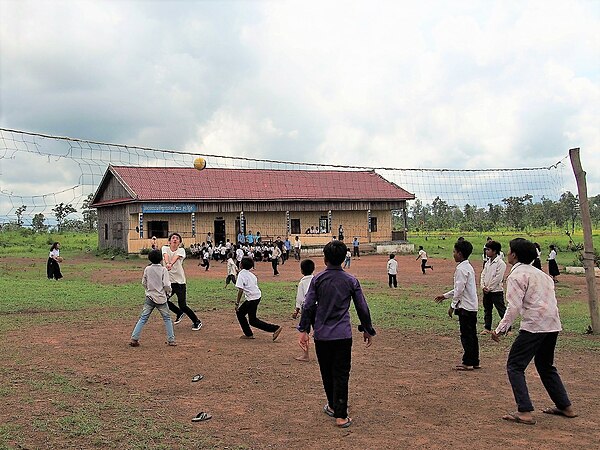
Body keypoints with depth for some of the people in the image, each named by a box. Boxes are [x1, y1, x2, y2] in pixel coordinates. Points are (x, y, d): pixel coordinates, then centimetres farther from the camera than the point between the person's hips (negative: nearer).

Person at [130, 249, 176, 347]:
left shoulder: (147, 269, 1)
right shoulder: (163, 269, -9)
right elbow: (166, 285, -13)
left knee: (143, 319, 5)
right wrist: (168, 292, 6)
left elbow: (144, 283, 8)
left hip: (150, 298, 2)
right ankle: (171, 340, 10)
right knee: (167, 318, 10)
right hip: (161, 298, -2)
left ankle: (134, 339, -2)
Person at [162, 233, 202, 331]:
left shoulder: (181, 250, -4)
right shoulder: (165, 248, 1)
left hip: (179, 281, -4)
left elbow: (176, 257, -26)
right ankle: (179, 313, 30)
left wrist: (171, 264, -48)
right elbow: (165, 256, -22)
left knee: (182, 306, -5)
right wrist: (167, 263, -45)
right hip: (168, 281, 4)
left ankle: (197, 322, 15)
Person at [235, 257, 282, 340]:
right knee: (240, 312, 19)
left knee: (253, 321, 1)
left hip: (252, 299, -9)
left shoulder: (241, 274, -13)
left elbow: (240, 290, -19)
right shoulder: (251, 274, 12)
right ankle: (248, 334, 21)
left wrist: (237, 303, -15)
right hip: (257, 296, 9)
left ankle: (275, 328, -5)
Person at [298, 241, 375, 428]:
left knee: (327, 373, 17)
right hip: (343, 335, 0)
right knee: (341, 374, 3)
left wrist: (303, 330, 1)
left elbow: (308, 306, -5)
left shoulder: (318, 279, -3)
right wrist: (367, 330, 15)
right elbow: (362, 308, 3)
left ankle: (333, 406, 34)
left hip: (322, 334, 1)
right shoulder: (351, 281, -1)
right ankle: (340, 416, 2)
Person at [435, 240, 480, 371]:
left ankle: (467, 363, 2)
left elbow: (459, 290, -19)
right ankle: (475, 362, 19)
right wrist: (445, 295, 24)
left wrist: (452, 305, -12)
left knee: (466, 335, -3)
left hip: (465, 306, -10)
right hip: (472, 306, 10)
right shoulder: (468, 267, 14)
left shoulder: (461, 269, -17)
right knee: (472, 335, 13)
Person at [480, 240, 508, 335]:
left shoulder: (500, 263, -12)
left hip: (496, 291, -8)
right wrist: (483, 286, -3)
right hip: (486, 291, 8)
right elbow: (483, 275, 11)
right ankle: (487, 328, 22)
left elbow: (498, 278, -16)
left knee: (502, 310, -2)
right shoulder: (487, 263, 12)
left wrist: (489, 288, -14)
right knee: (487, 310, 13)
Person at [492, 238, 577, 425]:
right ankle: (565, 406, 29)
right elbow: (550, 299, 18)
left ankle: (525, 412, -8)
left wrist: (500, 329, -14)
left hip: (534, 326, -9)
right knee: (545, 366, 25)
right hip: (553, 325, 9)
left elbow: (514, 307, -16)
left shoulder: (516, 275, -7)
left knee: (515, 366, -1)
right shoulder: (539, 273, 19)